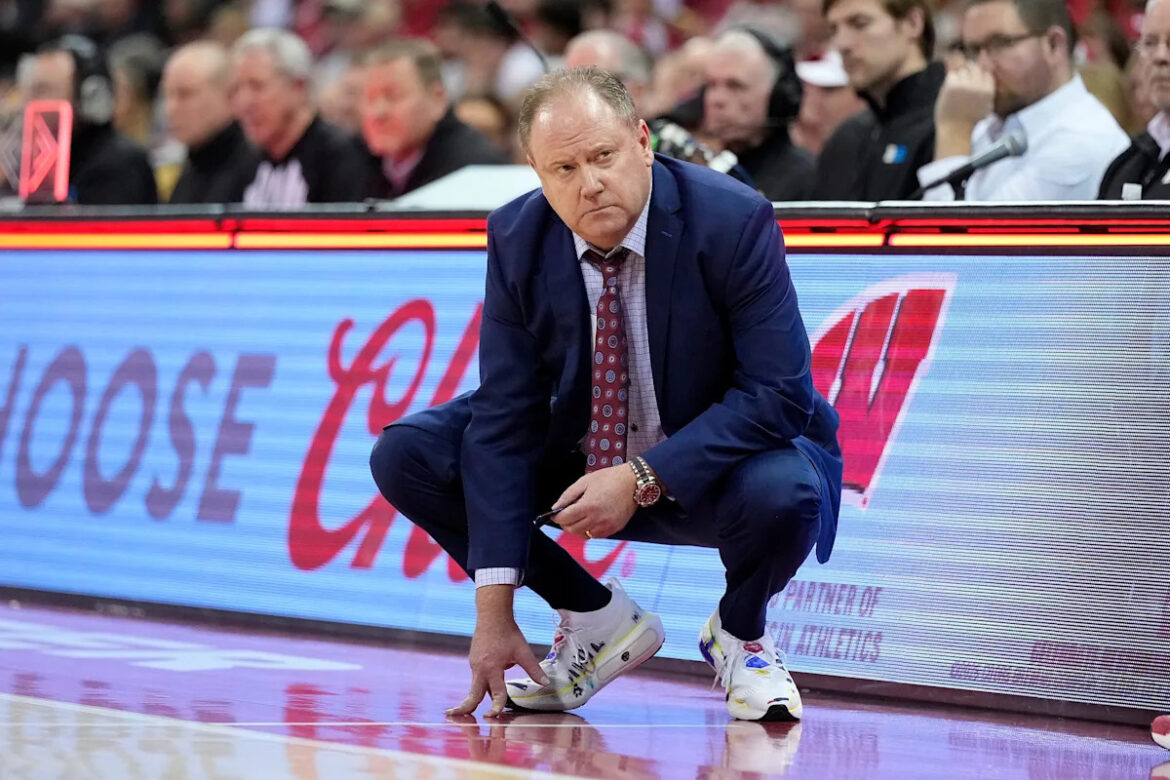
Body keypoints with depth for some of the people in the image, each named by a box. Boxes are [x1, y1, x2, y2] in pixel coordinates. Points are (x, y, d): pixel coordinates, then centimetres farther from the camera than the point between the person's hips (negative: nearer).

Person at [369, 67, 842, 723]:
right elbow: (504, 418, -15)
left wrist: (643, 479, -35)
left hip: (711, 467, -4)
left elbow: (779, 393, -26)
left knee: (784, 493, -38)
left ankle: (739, 635, 0)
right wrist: (494, 612, -21)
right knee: (405, 457, -13)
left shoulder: (732, 221, -24)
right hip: (576, 459, 4)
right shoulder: (517, 239, -13)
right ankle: (600, 621, 2)